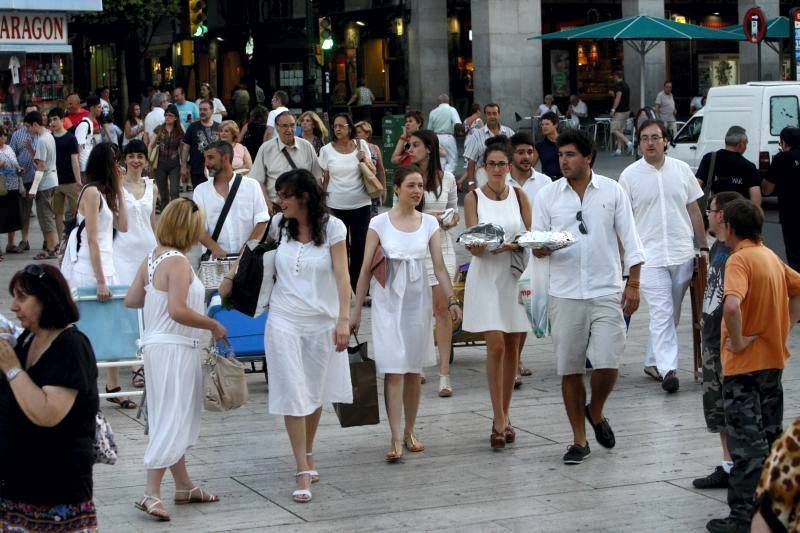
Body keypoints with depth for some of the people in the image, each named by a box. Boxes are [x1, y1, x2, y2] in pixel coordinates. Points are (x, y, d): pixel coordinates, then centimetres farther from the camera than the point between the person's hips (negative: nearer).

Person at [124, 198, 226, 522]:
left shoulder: (152, 258, 9)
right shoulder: (178, 262, -18)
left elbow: (131, 299, 13)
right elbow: (178, 311, -26)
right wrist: (214, 325, -15)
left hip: (156, 345, 10)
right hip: (174, 349, -10)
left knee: (175, 419, 17)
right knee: (171, 420, -7)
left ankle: (183, 486, 27)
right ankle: (151, 493, -8)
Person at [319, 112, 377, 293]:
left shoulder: (361, 145, 3)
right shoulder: (327, 150, 1)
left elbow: (373, 173, 9)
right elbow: (325, 179, 6)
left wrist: (364, 160, -9)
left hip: (361, 205, 0)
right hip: (336, 206, 0)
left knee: (360, 247, 2)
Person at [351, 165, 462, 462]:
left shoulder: (429, 223, 4)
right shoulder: (380, 223, -3)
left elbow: (439, 267, 1)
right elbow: (366, 270, -1)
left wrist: (452, 300, -12)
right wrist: (356, 311, -3)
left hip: (417, 300, 3)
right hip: (388, 301, -3)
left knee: (414, 370, 8)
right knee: (394, 370, -9)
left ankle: (409, 433, 21)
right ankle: (396, 439, -11)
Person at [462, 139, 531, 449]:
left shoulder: (519, 196, 6)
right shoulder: (473, 198, 1)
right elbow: (474, 247, -6)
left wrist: (513, 245, -17)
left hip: (516, 276, 2)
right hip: (486, 276, -2)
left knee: (512, 347, 6)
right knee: (495, 346, -10)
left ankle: (504, 417, 17)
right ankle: (499, 420, -6)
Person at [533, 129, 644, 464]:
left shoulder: (612, 191, 3)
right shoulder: (547, 195, 5)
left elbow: (629, 239, 4)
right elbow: (537, 243, 5)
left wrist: (633, 283, -2)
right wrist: (540, 249, -19)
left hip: (607, 291, -1)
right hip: (565, 294, 1)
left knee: (607, 364, -8)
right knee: (570, 369, 4)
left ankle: (595, 412, 23)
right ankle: (579, 440, 15)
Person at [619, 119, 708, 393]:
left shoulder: (681, 170, 6)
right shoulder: (630, 175, -1)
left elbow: (694, 211, 13)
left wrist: (703, 247, 11)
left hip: (682, 255, 4)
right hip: (650, 255, -3)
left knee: (670, 314, 10)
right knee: (662, 313, -12)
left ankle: (653, 361, 23)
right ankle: (668, 369, -17)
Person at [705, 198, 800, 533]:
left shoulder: (739, 259, -17)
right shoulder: (771, 257, 9)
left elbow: (731, 305, -33)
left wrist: (738, 340, -20)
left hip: (745, 364, -8)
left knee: (745, 441, -4)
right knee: (770, 436, 16)